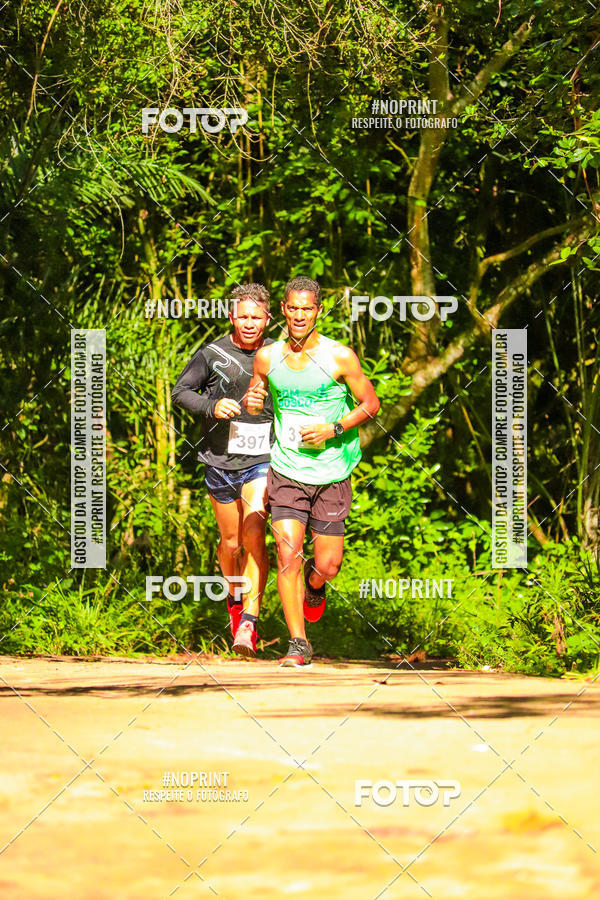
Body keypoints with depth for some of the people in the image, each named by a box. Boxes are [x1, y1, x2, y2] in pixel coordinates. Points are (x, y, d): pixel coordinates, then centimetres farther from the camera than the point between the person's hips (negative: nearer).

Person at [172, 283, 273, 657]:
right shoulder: (212, 354, -1)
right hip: (220, 460, 1)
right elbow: (181, 391, -1)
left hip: (262, 461, -1)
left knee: (254, 534, -19)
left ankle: (249, 620, -19)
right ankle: (235, 597, 41)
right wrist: (211, 406, -18)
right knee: (231, 542, 11)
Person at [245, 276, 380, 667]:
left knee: (327, 566, 1)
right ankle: (298, 644, -3)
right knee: (288, 555, -13)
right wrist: (252, 403, -8)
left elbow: (371, 403, -1)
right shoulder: (267, 358, 0)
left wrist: (333, 430, -15)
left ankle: (314, 586, 39)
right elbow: (255, 398, 17)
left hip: (332, 474, -1)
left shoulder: (340, 356, -9)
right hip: (287, 471, 1)